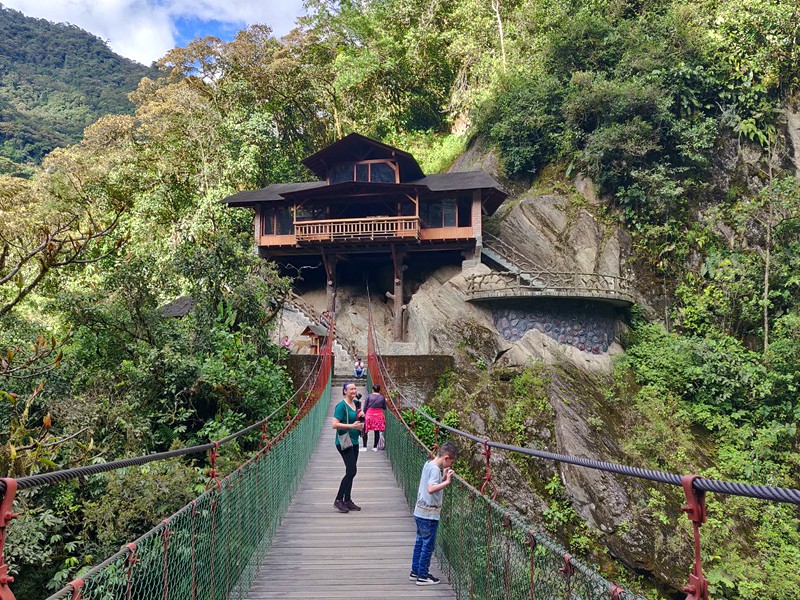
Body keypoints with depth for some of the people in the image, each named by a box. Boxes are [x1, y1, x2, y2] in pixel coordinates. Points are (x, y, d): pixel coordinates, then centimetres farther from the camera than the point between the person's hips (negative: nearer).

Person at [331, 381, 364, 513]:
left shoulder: (355, 404, 12)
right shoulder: (341, 406, -12)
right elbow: (334, 424, -19)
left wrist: (360, 425, 6)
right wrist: (351, 426, -23)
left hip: (354, 442, 8)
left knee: (350, 472, 11)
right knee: (352, 471, -13)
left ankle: (347, 501, 19)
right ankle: (338, 500, -3)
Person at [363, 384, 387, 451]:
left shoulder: (369, 396, -3)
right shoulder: (382, 397, 1)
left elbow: (365, 407, -3)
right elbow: (384, 408, 8)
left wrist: (364, 413, 12)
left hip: (369, 414, -2)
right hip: (379, 415, 2)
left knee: (365, 431, 8)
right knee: (377, 432, 6)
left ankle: (364, 446, 6)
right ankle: (375, 447, 6)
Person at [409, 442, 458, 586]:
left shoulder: (428, 464, 8)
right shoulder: (435, 469, -20)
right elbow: (431, 489, -33)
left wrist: (443, 478, 6)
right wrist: (447, 482, -31)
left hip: (420, 512, 9)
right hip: (429, 514, -9)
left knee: (420, 542, 18)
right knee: (428, 545, 3)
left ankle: (415, 571, 29)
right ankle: (423, 576, 11)